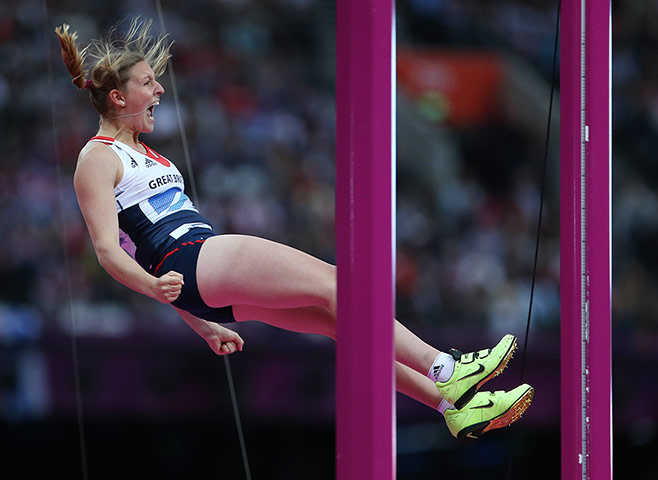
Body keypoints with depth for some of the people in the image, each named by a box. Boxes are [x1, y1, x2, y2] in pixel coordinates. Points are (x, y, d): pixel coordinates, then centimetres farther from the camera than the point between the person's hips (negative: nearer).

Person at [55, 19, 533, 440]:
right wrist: (156, 287, -32)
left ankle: (454, 405, -9)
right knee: (332, 284, -17)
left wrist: (204, 326, 29)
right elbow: (107, 249, -13)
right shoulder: (98, 159, -1)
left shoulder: (143, 155, 28)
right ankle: (445, 370, -20)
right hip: (193, 263, -9)